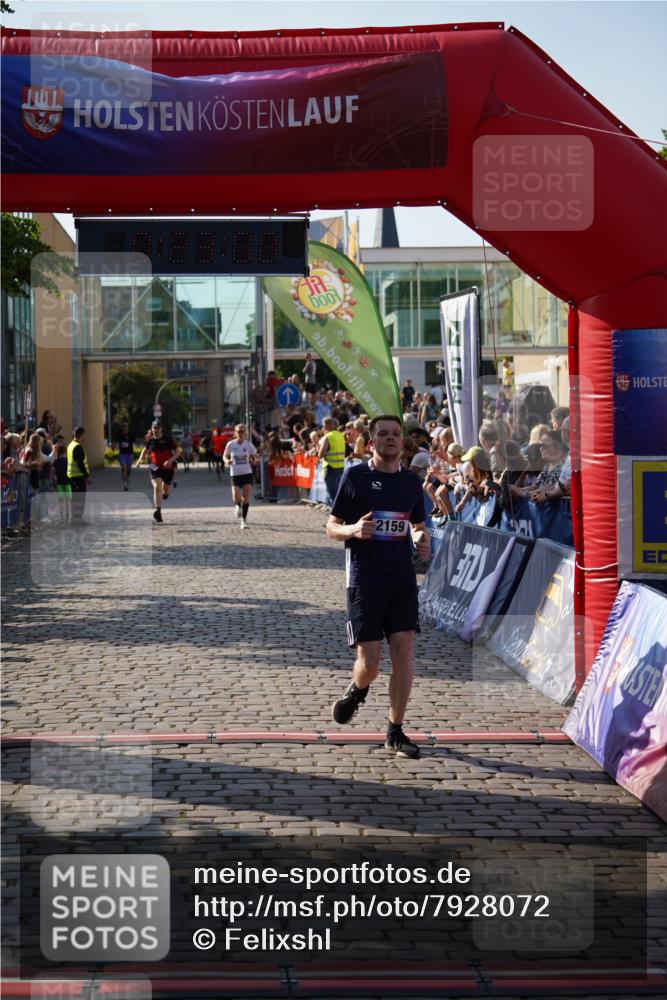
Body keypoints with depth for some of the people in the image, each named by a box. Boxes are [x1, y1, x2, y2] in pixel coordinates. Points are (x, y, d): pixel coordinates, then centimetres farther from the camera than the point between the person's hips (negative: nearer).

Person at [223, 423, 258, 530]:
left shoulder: (248, 445, -1)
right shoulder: (230, 444, -1)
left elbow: (255, 457, 8)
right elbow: (225, 456, 11)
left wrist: (254, 461, -15)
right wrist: (227, 461, -11)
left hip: (247, 474, 0)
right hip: (235, 474, 0)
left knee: (246, 498, -6)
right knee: (236, 498, -13)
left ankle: (244, 519, 8)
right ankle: (238, 506, 26)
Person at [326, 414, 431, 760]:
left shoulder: (411, 481, 9)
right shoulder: (355, 476, -2)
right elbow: (332, 527, 2)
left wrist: (422, 539, -2)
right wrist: (354, 530, -19)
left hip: (402, 579, 3)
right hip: (364, 579, -3)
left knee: (403, 651, -5)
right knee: (370, 660, -4)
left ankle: (395, 731, 6)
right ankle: (357, 690, 33)